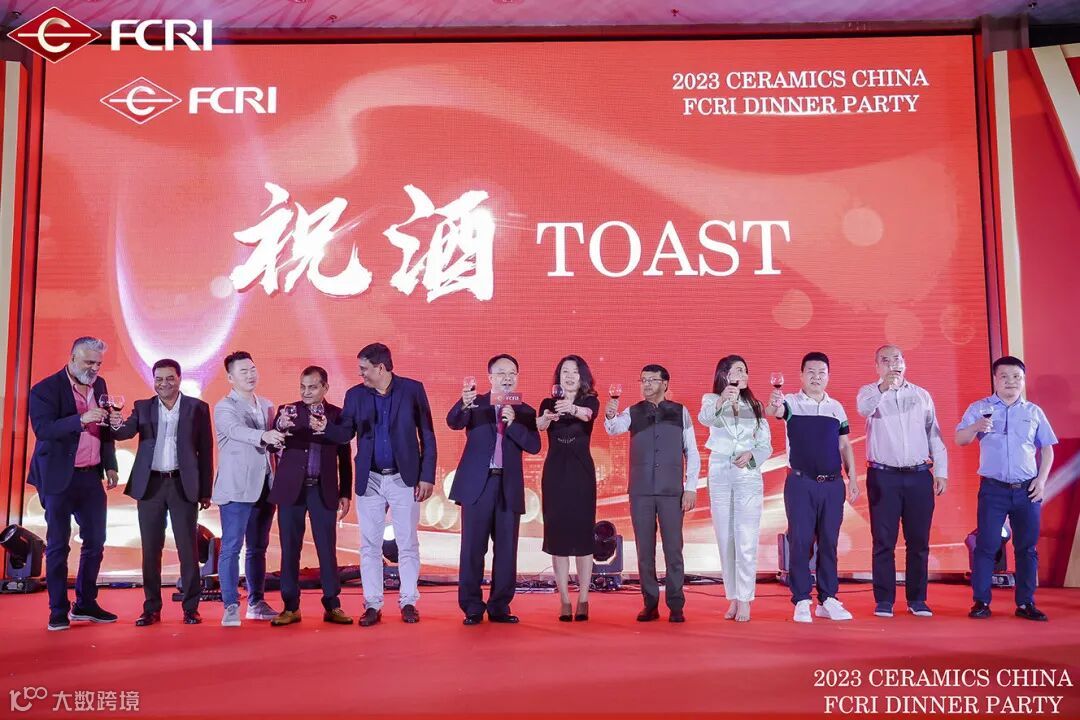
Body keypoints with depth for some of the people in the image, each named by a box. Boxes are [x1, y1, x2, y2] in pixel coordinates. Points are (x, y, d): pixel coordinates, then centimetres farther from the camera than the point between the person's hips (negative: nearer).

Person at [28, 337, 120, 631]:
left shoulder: (99, 385, 9)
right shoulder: (45, 389, -10)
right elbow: (42, 429, -22)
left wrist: (110, 465, 12)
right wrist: (81, 420, -32)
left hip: (91, 476, 6)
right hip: (59, 477, -6)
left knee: (95, 542, 8)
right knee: (58, 546, 3)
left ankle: (85, 604, 21)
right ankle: (58, 611, 13)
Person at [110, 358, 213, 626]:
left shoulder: (197, 408, 3)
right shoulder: (142, 407, 9)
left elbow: (206, 451, 3)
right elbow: (127, 432, -7)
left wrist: (205, 491, 0)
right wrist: (118, 425, -32)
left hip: (183, 485, -2)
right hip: (150, 485, 2)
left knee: (188, 549, 0)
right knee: (150, 550, 5)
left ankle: (191, 608, 8)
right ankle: (151, 608, 14)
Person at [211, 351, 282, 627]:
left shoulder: (267, 406, 15)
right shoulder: (225, 407, -5)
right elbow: (237, 430, -27)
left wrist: (279, 436, 0)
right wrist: (264, 436, -44)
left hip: (264, 487, 6)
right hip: (236, 488, -6)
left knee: (258, 548, 12)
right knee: (231, 547, -6)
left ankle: (256, 602, 20)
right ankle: (231, 606, -2)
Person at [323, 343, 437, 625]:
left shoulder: (413, 389, -3)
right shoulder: (355, 395, 4)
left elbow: (427, 435, -2)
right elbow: (345, 433, 2)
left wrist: (427, 476, -6)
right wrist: (325, 427, -20)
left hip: (404, 479, -2)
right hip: (369, 480, 3)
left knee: (407, 544, 3)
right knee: (369, 546, 5)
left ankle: (408, 602, 14)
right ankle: (372, 605, 14)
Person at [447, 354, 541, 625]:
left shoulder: (525, 412, 10)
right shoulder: (475, 404, 5)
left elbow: (534, 446, -3)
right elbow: (453, 422, -15)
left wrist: (512, 423, -16)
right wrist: (464, 404, -36)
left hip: (509, 488, 2)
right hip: (477, 484, -2)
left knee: (506, 551, 4)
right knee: (473, 549, -1)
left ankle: (500, 607, 14)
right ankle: (472, 608, 6)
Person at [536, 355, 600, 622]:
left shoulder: (590, 402, 2)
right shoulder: (548, 403, 6)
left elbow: (587, 414, -23)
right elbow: (540, 425, -16)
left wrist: (571, 409, -45)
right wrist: (547, 418, -40)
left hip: (581, 472, -1)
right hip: (554, 473, 1)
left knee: (582, 534, -1)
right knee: (557, 534, 1)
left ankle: (583, 601, 6)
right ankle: (564, 602, 6)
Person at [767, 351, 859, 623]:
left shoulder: (836, 407, 11)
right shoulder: (791, 402, -2)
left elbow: (844, 445, 14)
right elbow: (774, 411, -24)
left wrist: (852, 477, 7)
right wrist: (773, 405, -48)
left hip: (833, 484, 4)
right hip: (800, 483, -3)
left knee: (829, 542, 7)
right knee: (800, 541, -2)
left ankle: (827, 599, 16)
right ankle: (801, 601, 5)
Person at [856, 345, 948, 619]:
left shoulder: (922, 395, 13)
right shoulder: (870, 392, 3)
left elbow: (934, 434, 14)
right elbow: (864, 408, -21)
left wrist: (941, 471, 6)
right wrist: (883, 387, -39)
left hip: (919, 476, 3)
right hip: (883, 476, -3)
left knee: (918, 541, 5)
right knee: (884, 541, -1)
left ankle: (917, 599, 14)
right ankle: (884, 600, 5)